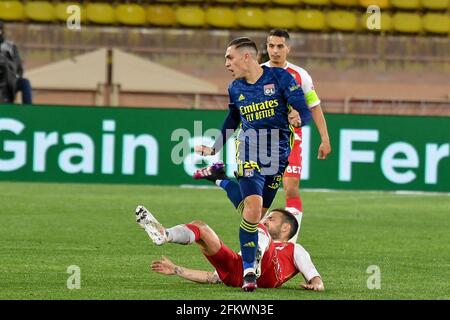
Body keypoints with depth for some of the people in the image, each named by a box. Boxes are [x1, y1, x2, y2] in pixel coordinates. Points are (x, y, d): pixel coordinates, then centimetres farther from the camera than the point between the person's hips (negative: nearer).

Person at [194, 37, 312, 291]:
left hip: (278, 153, -1)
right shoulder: (235, 89, 7)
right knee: (253, 206, -19)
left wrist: (298, 119, -31)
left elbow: (305, 112, -9)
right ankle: (249, 271, -18)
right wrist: (214, 150, 27)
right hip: (250, 153, 1)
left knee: (260, 213, 2)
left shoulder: (281, 77, -5)